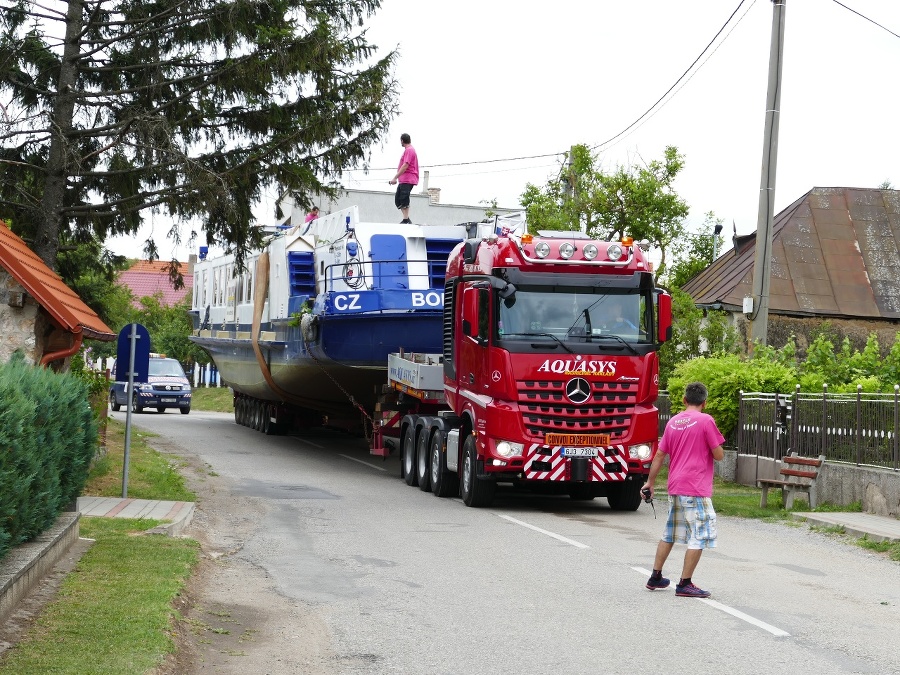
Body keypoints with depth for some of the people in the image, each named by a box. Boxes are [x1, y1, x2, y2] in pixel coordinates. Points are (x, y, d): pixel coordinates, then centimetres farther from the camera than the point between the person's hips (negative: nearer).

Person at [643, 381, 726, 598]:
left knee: (669, 534, 19)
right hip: (696, 490, -7)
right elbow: (719, 455, -9)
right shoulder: (706, 421, -9)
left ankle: (656, 577, 23)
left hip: (675, 488, 7)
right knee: (699, 537, -2)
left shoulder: (673, 422, 10)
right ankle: (685, 584, -4)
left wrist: (650, 483, 20)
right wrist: (715, 446, 14)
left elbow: (659, 456, 13)